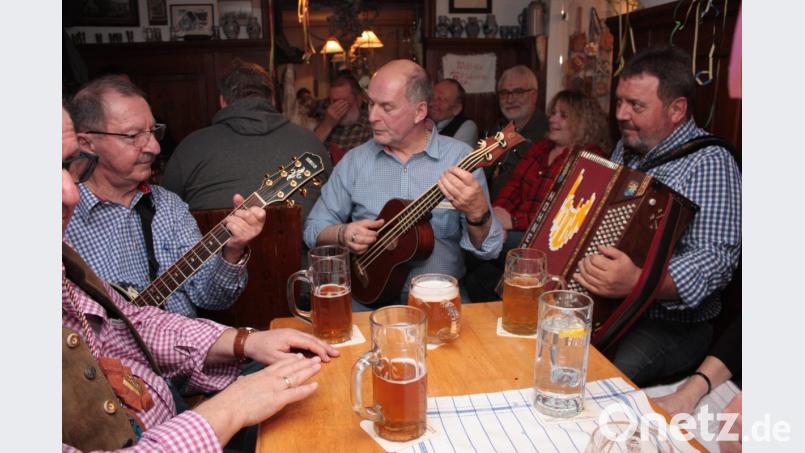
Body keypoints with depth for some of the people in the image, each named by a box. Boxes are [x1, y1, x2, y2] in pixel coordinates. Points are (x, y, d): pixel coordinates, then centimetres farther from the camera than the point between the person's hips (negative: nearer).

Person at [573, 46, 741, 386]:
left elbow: (716, 260, -24)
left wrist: (638, 282, -40)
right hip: (601, 306, 7)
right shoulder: (628, 147, 12)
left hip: (669, 324, -7)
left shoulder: (709, 163, -13)